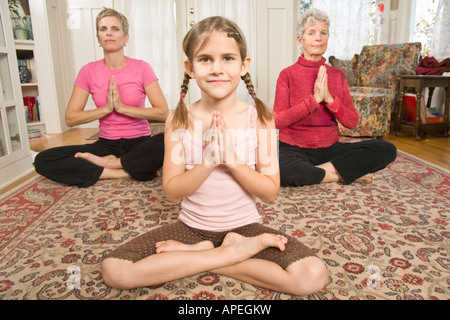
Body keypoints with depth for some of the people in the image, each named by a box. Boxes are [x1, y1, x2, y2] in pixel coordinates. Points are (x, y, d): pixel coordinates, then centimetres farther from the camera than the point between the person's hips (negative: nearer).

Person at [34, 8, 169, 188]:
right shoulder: (89, 71, 3)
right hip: (107, 144, 2)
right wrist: (106, 108, -14)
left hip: (140, 143, -2)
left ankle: (110, 163, -17)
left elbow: (163, 112, -13)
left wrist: (122, 107, -16)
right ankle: (123, 172, -21)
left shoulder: (141, 68, -2)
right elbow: (70, 118, -1)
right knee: (43, 161, -18)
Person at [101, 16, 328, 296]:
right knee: (114, 270, -20)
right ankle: (236, 252, -9)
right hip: (192, 226, 1)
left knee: (313, 275, -24)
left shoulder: (259, 117, -7)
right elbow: (172, 191, -8)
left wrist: (233, 160, -23)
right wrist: (208, 162, -24)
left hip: (245, 225, 0)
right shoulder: (179, 120, -5)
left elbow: (271, 191, -8)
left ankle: (195, 254, -9)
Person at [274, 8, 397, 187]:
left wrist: (329, 99, -14)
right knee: (277, 167, -39)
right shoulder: (288, 74, -2)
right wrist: (314, 99, -18)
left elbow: (352, 123, 2)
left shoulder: (337, 75, 9)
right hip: (295, 148, -3)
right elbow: (278, 121, -13)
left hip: (330, 148, 4)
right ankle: (343, 175, -16)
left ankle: (322, 170, -16)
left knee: (387, 150, -16)